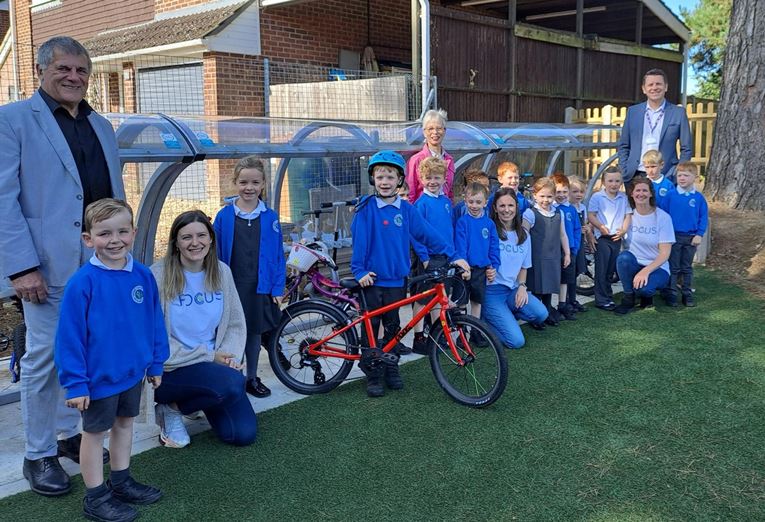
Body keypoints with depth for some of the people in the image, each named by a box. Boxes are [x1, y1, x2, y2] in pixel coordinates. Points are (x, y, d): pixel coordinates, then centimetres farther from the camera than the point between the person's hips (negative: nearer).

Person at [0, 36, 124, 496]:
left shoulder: (102, 127, 17)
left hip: (101, 264, 6)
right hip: (50, 264, -5)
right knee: (46, 357, 2)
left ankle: (72, 434, 29)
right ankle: (39, 455, 16)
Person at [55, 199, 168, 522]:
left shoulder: (143, 276, -6)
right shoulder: (83, 282, -21)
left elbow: (155, 322, 4)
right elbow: (69, 336, -17)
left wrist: (156, 363, 7)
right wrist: (75, 383, -16)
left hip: (133, 371, 6)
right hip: (99, 376, -5)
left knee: (125, 423, 20)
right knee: (95, 432, 11)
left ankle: (121, 482, 39)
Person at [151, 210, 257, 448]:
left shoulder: (222, 272, 3)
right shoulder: (158, 275, -14)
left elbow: (236, 324, 9)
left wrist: (229, 356, -11)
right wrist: (209, 356, -16)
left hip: (214, 364, 5)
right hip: (171, 370, -5)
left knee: (244, 434, -6)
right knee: (233, 383, -33)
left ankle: (204, 397, 21)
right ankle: (171, 409, -5)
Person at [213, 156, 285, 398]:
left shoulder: (270, 217, -1)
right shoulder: (224, 216, -4)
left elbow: (278, 255, 1)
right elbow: (216, 255, 0)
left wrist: (278, 288, -3)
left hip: (260, 287, 1)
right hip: (231, 286, -1)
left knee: (254, 333, 14)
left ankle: (252, 378, 29)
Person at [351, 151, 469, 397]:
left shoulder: (406, 210, 1)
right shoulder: (366, 208, -8)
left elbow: (428, 235, 1)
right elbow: (359, 242, -8)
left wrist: (453, 256, -3)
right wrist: (360, 271, -13)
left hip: (396, 280, 3)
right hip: (372, 279, -3)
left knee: (392, 327, 14)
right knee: (371, 328, 5)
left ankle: (391, 369, 29)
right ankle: (373, 374, 16)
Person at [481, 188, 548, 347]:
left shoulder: (523, 235, 10)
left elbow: (524, 267, 17)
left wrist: (522, 286, 0)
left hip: (513, 289, 6)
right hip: (491, 290, -6)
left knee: (541, 313, -22)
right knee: (516, 341, -18)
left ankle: (501, 317, 6)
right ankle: (486, 321, 10)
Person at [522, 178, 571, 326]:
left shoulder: (558, 214, 8)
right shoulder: (530, 213, -9)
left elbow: (563, 235, 16)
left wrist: (567, 253, 17)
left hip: (553, 257, 5)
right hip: (537, 257, -5)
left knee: (549, 286, 14)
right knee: (537, 287, 0)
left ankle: (548, 313, 27)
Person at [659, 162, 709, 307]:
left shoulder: (699, 197, -3)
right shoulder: (671, 195, -7)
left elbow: (704, 218, 1)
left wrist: (699, 234, -7)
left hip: (691, 238, 1)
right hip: (673, 236, -1)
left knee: (687, 268, 14)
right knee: (673, 268, 6)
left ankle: (688, 294, 22)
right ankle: (671, 294, 12)